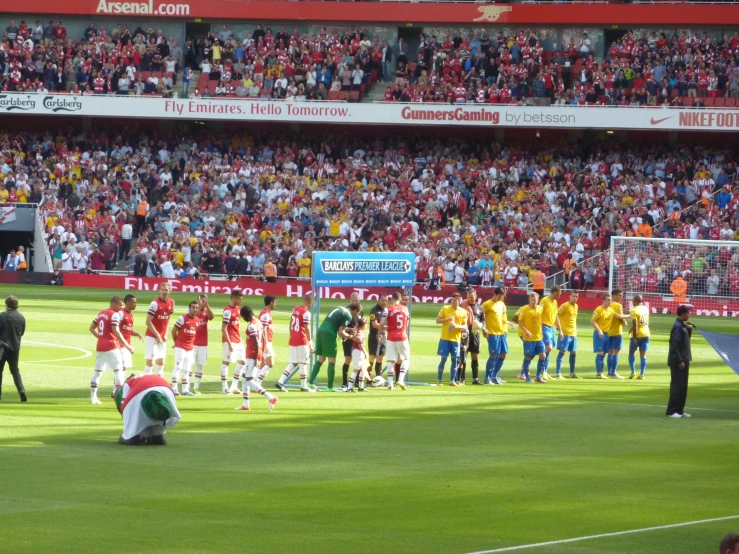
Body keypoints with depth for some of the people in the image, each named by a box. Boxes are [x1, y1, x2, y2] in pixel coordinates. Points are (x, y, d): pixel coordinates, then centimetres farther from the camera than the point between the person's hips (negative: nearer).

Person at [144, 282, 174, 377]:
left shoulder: (171, 303, 3)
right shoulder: (155, 303, -17)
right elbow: (148, 321, -17)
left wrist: (165, 334, 7)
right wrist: (157, 335, -16)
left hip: (162, 337, 7)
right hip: (152, 336, -7)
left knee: (161, 361, 10)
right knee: (150, 361, -7)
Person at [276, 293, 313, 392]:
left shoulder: (295, 309, 10)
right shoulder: (306, 313, -13)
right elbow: (307, 329, -16)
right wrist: (310, 344, -14)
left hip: (293, 340, 7)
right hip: (302, 341, -7)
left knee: (293, 363, 12)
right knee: (303, 363, 2)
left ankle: (280, 382, 1)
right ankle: (303, 387, 6)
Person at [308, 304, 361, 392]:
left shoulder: (340, 309, 21)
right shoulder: (348, 316, -4)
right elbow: (340, 333, -10)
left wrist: (349, 329, 27)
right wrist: (351, 336, 4)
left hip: (320, 331, 8)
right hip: (329, 334, -8)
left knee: (320, 359, 14)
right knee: (332, 360, 0)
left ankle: (310, 382, 10)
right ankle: (330, 387, 1)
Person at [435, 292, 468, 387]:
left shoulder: (463, 312, 3)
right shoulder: (445, 308, -1)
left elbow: (465, 327, 3)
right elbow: (438, 320, -1)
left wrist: (457, 326, -17)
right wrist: (448, 319, -16)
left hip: (456, 339, 2)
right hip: (445, 338, -2)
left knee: (455, 359, 3)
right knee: (443, 358, -2)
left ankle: (452, 381, 12)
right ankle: (439, 380, 7)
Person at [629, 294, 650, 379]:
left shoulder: (634, 310, -13)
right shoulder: (646, 309, 7)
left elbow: (635, 325, -19)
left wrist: (634, 338, -17)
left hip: (637, 335, -5)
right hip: (646, 334, 5)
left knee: (631, 352, 13)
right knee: (643, 355, 4)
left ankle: (633, 372, 4)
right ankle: (642, 374, -1)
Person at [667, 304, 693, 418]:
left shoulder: (683, 326, 12)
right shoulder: (677, 326, -16)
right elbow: (674, 346, -19)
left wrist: (689, 328, 3)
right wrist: (680, 361, -21)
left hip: (684, 360, 10)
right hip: (677, 362, -10)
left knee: (683, 387, 12)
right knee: (677, 386, -8)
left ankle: (680, 410, 18)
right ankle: (672, 411, -5)